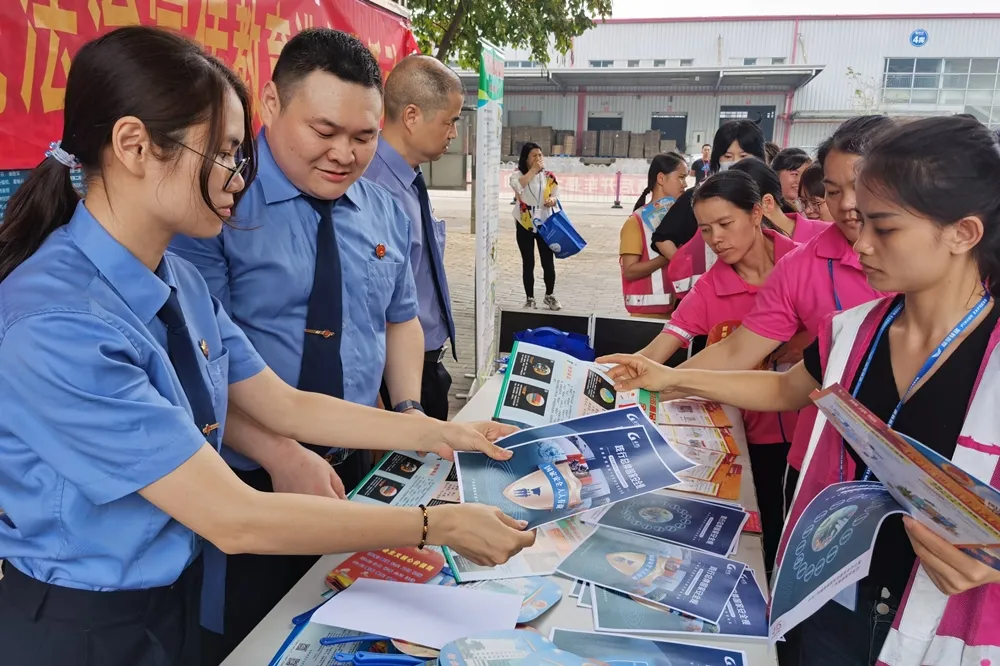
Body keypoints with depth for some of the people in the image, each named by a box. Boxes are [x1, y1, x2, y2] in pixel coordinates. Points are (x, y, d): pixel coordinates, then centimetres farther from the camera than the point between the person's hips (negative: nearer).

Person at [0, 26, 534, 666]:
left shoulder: (180, 281, -4)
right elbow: (234, 519, -30)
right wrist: (437, 524, -26)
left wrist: (442, 433, -2)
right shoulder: (55, 326, -31)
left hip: (179, 592, 7)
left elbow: (285, 405, 1)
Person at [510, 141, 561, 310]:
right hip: (525, 225, -1)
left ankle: (550, 296, 22)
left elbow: (555, 195, 5)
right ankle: (530, 298, 16)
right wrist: (533, 170, -20)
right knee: (528, 263, 6)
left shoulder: (548, 176, 2)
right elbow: (518, 185, -25)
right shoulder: (518, 174, -3)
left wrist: (553, 199, -19)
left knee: (548, 262, 4)